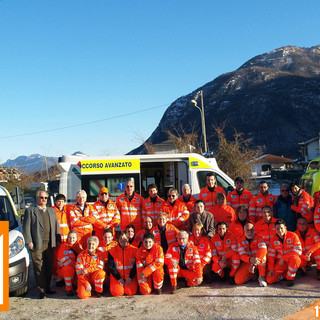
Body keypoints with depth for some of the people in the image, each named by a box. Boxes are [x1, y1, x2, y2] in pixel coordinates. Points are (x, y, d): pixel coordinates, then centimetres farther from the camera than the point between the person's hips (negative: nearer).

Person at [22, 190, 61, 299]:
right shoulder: (30, 211, 4)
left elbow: (56, 226, 17)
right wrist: (29, 242, -9)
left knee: (49, 268, 9)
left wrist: (58, 240, 9)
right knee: (39, 268, -1)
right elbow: (26, 227, -1)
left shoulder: (52, 211, 18)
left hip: (50, 244, 4)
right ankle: (42, 290, 6)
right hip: (37, 244, -4)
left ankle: (47, 287, 21)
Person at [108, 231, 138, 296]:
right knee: (117, 293, -20)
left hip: (130, 277, 0)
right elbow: (111, 266, -2)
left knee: (131, 292, -19)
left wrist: (130, 278, -10)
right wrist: (119, 278, -8)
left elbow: (136, 266, -1)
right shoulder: (112, 251, -1)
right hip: (116, 276, 0)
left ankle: (126, 284, 13)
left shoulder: (134, 250, -2)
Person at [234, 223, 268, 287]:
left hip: (260, 262, -2)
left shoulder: (258, 237, -11)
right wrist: (250, 259, -38)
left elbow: (263, 249, -30)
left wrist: (253, 264, -38)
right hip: (247, 262, 2)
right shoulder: (240, 240, -4)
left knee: (262, 253, -35)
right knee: (238, 280, -18)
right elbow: (242, 255, -13)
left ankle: (261, 277, -19)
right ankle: (252, 274, 14)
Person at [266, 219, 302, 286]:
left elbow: (298, 250, -18)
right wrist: (270, 269, -4)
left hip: (292, 260, -3)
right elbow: (271, 255, 5)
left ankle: (290, 278, -16)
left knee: (294, 258, -40)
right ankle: (286, 273, 13)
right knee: (269, 279, -14)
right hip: (280, 263, 3)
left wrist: (284, 258, -20)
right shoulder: (273, 240, 1)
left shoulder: (293, 236, -10)